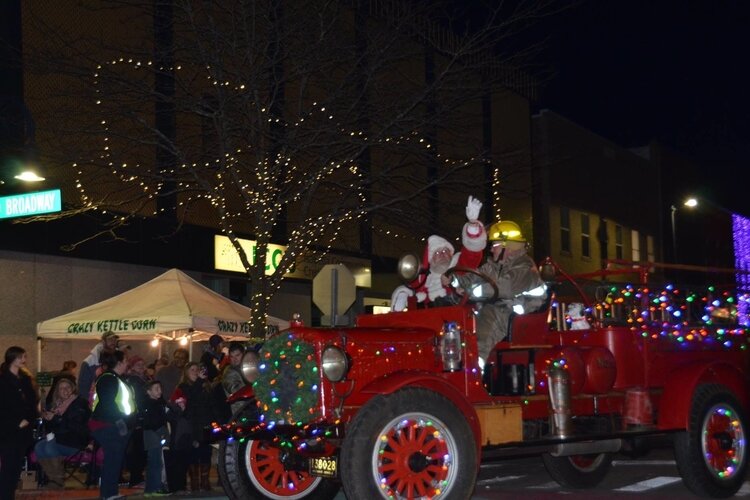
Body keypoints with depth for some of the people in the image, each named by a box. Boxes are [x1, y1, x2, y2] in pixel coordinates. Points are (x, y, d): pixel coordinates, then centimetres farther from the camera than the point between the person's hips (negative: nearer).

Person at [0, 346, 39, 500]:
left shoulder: (26, 379, 13)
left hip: (25, 430, 5)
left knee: (17, 466, 4)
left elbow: (32, 401, 13)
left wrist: (29, 419, -3)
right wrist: (16, 423, -13)